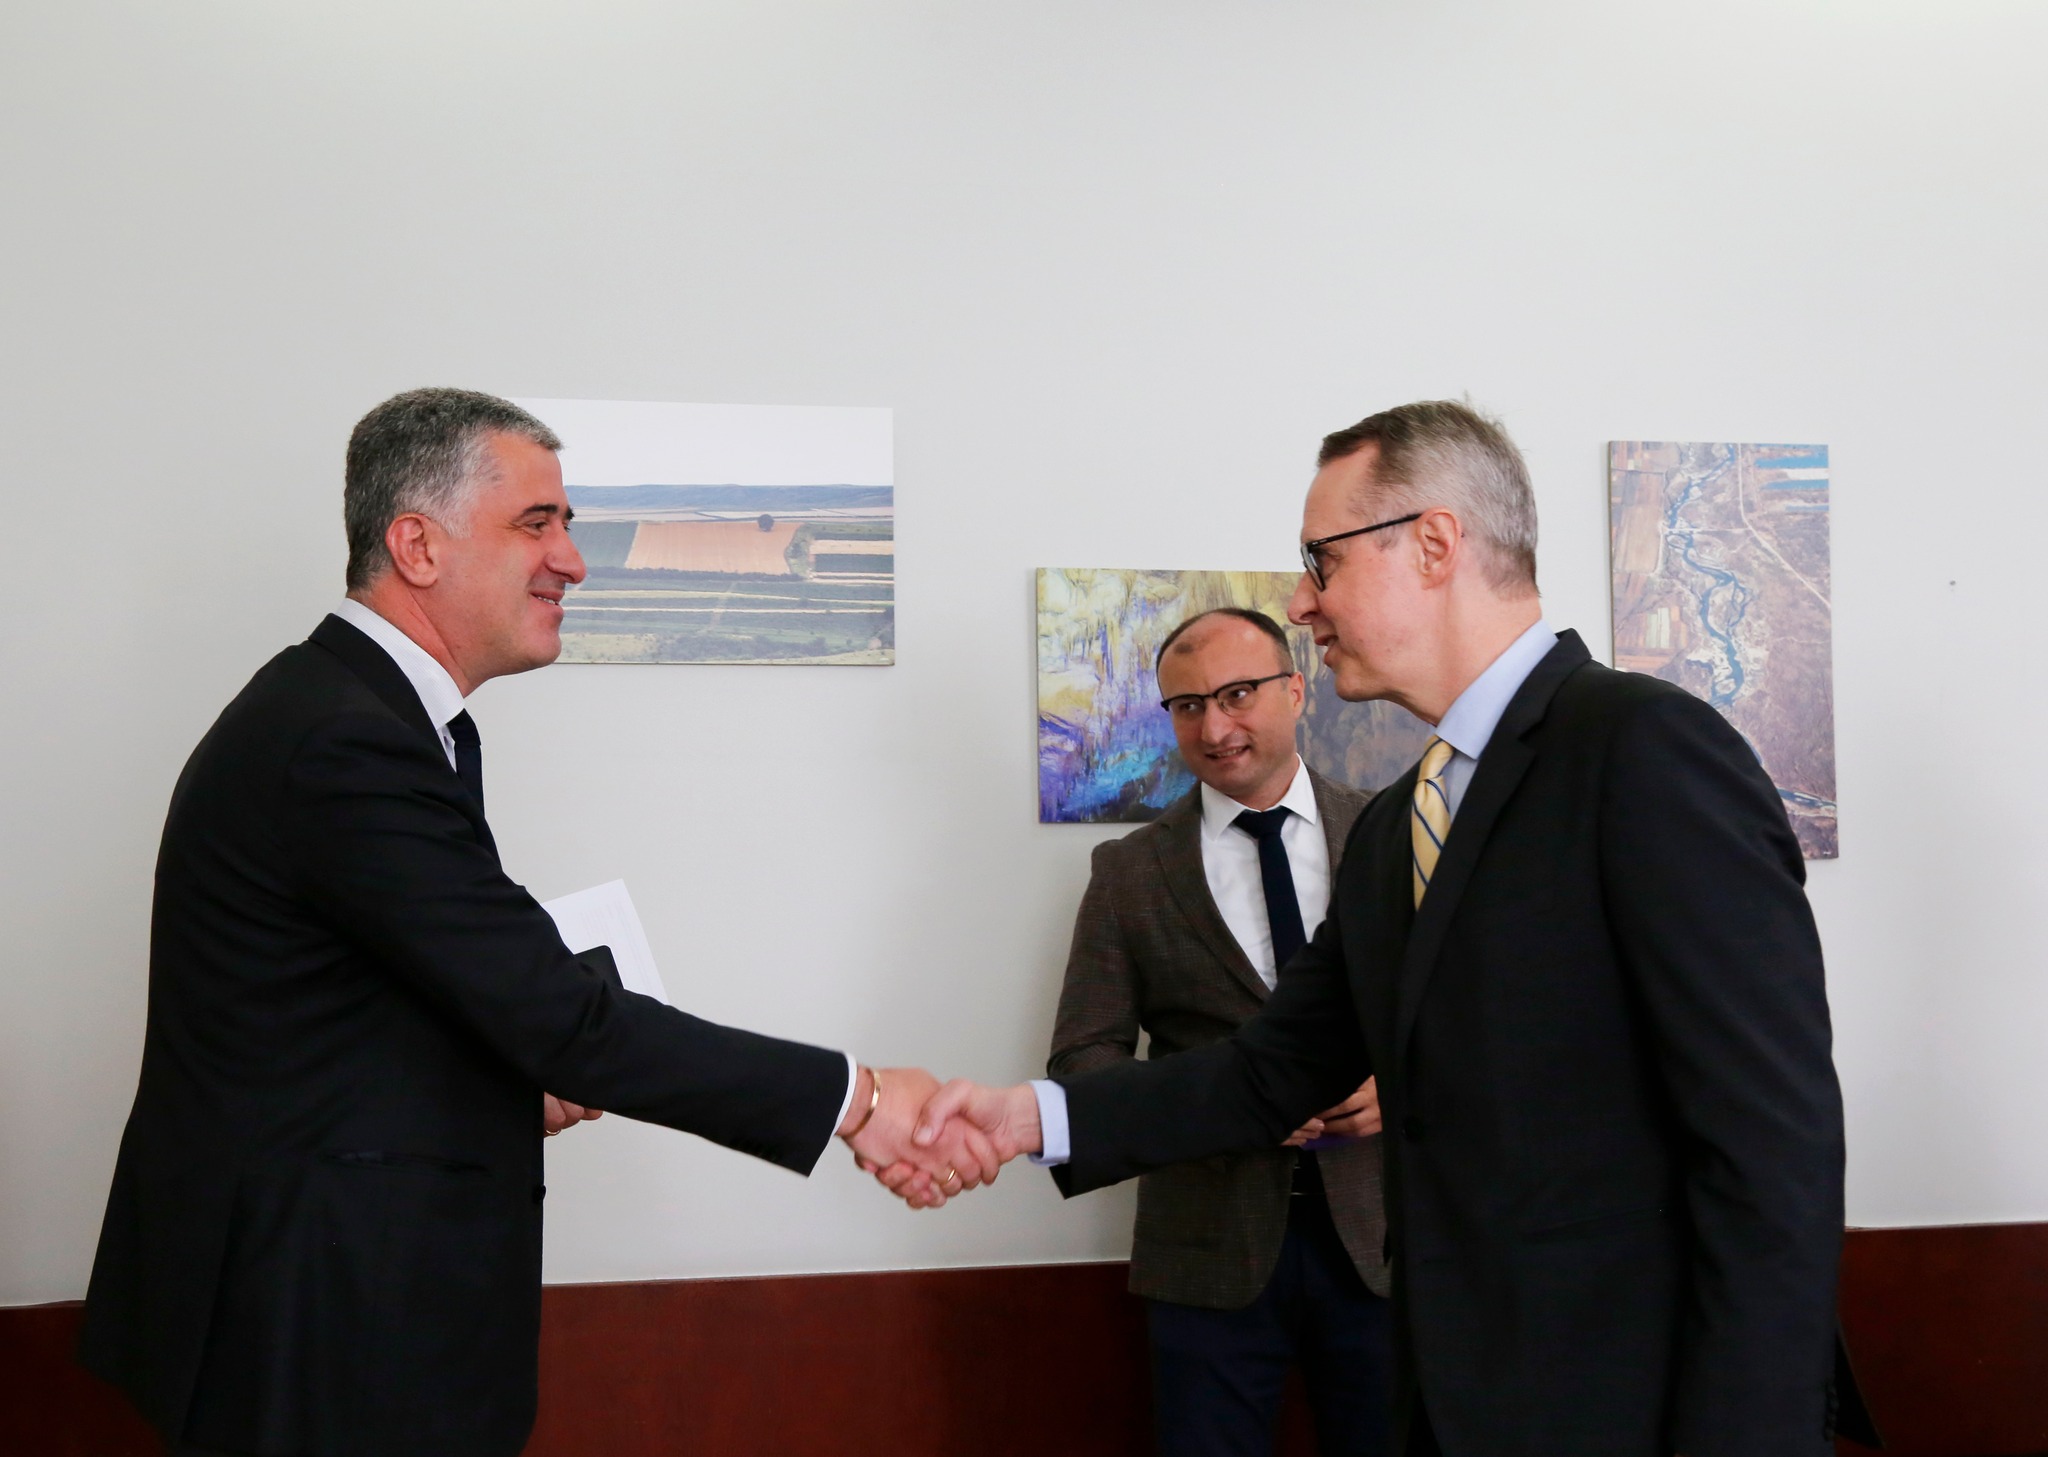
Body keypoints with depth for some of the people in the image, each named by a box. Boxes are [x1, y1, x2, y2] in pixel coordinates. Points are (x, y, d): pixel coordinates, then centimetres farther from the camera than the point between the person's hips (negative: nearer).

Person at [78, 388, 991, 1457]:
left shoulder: (332, 708, 10)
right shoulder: (345, 745, -22)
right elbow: (563, 1014, -25)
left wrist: (512, 1081, 5)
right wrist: (854, 1099, -21)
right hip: (321, 1334, -10)